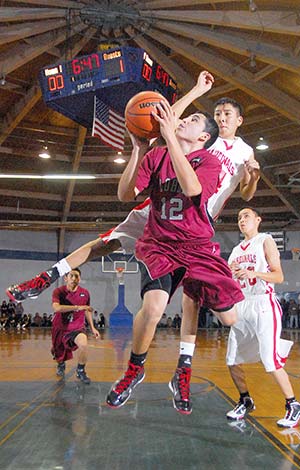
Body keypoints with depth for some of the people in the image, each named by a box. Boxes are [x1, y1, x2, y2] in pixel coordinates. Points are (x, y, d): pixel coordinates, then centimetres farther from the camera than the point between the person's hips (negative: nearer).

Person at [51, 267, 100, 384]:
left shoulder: (85, 293, -6)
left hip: (77, 327, 0)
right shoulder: (58, 291, -16)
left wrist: (92, 328, 11)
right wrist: (78, 307, -39)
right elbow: (56, 308, -35)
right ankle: (61, 365, 56)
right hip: (60, 328, 0)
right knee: (59, 356, 16)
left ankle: (80, 371, -4)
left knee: (83, 345, -31)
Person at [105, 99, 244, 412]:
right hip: (159, 246, 0)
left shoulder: (209, 161, -2)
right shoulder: (156, 156, 5)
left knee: (231, 320, -3)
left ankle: (183, 375, 21)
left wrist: (170, 136, -28)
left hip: (198, 248, 1)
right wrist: (138, 149, -14)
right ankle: (135, 369, 3)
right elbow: (125, 195, -5)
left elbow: (192, 188, -27)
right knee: (153, 306, -27)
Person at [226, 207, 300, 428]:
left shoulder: (266, 241, -1)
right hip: (241, 306, 7)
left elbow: (279, 276, -9)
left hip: (263, 305, -6)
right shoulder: (237, 250, 16)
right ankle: (245, 401, 24)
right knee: (233, 360, 6)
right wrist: (229, 273, -2)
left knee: (271, 361, -11)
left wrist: (252, 273, -24)